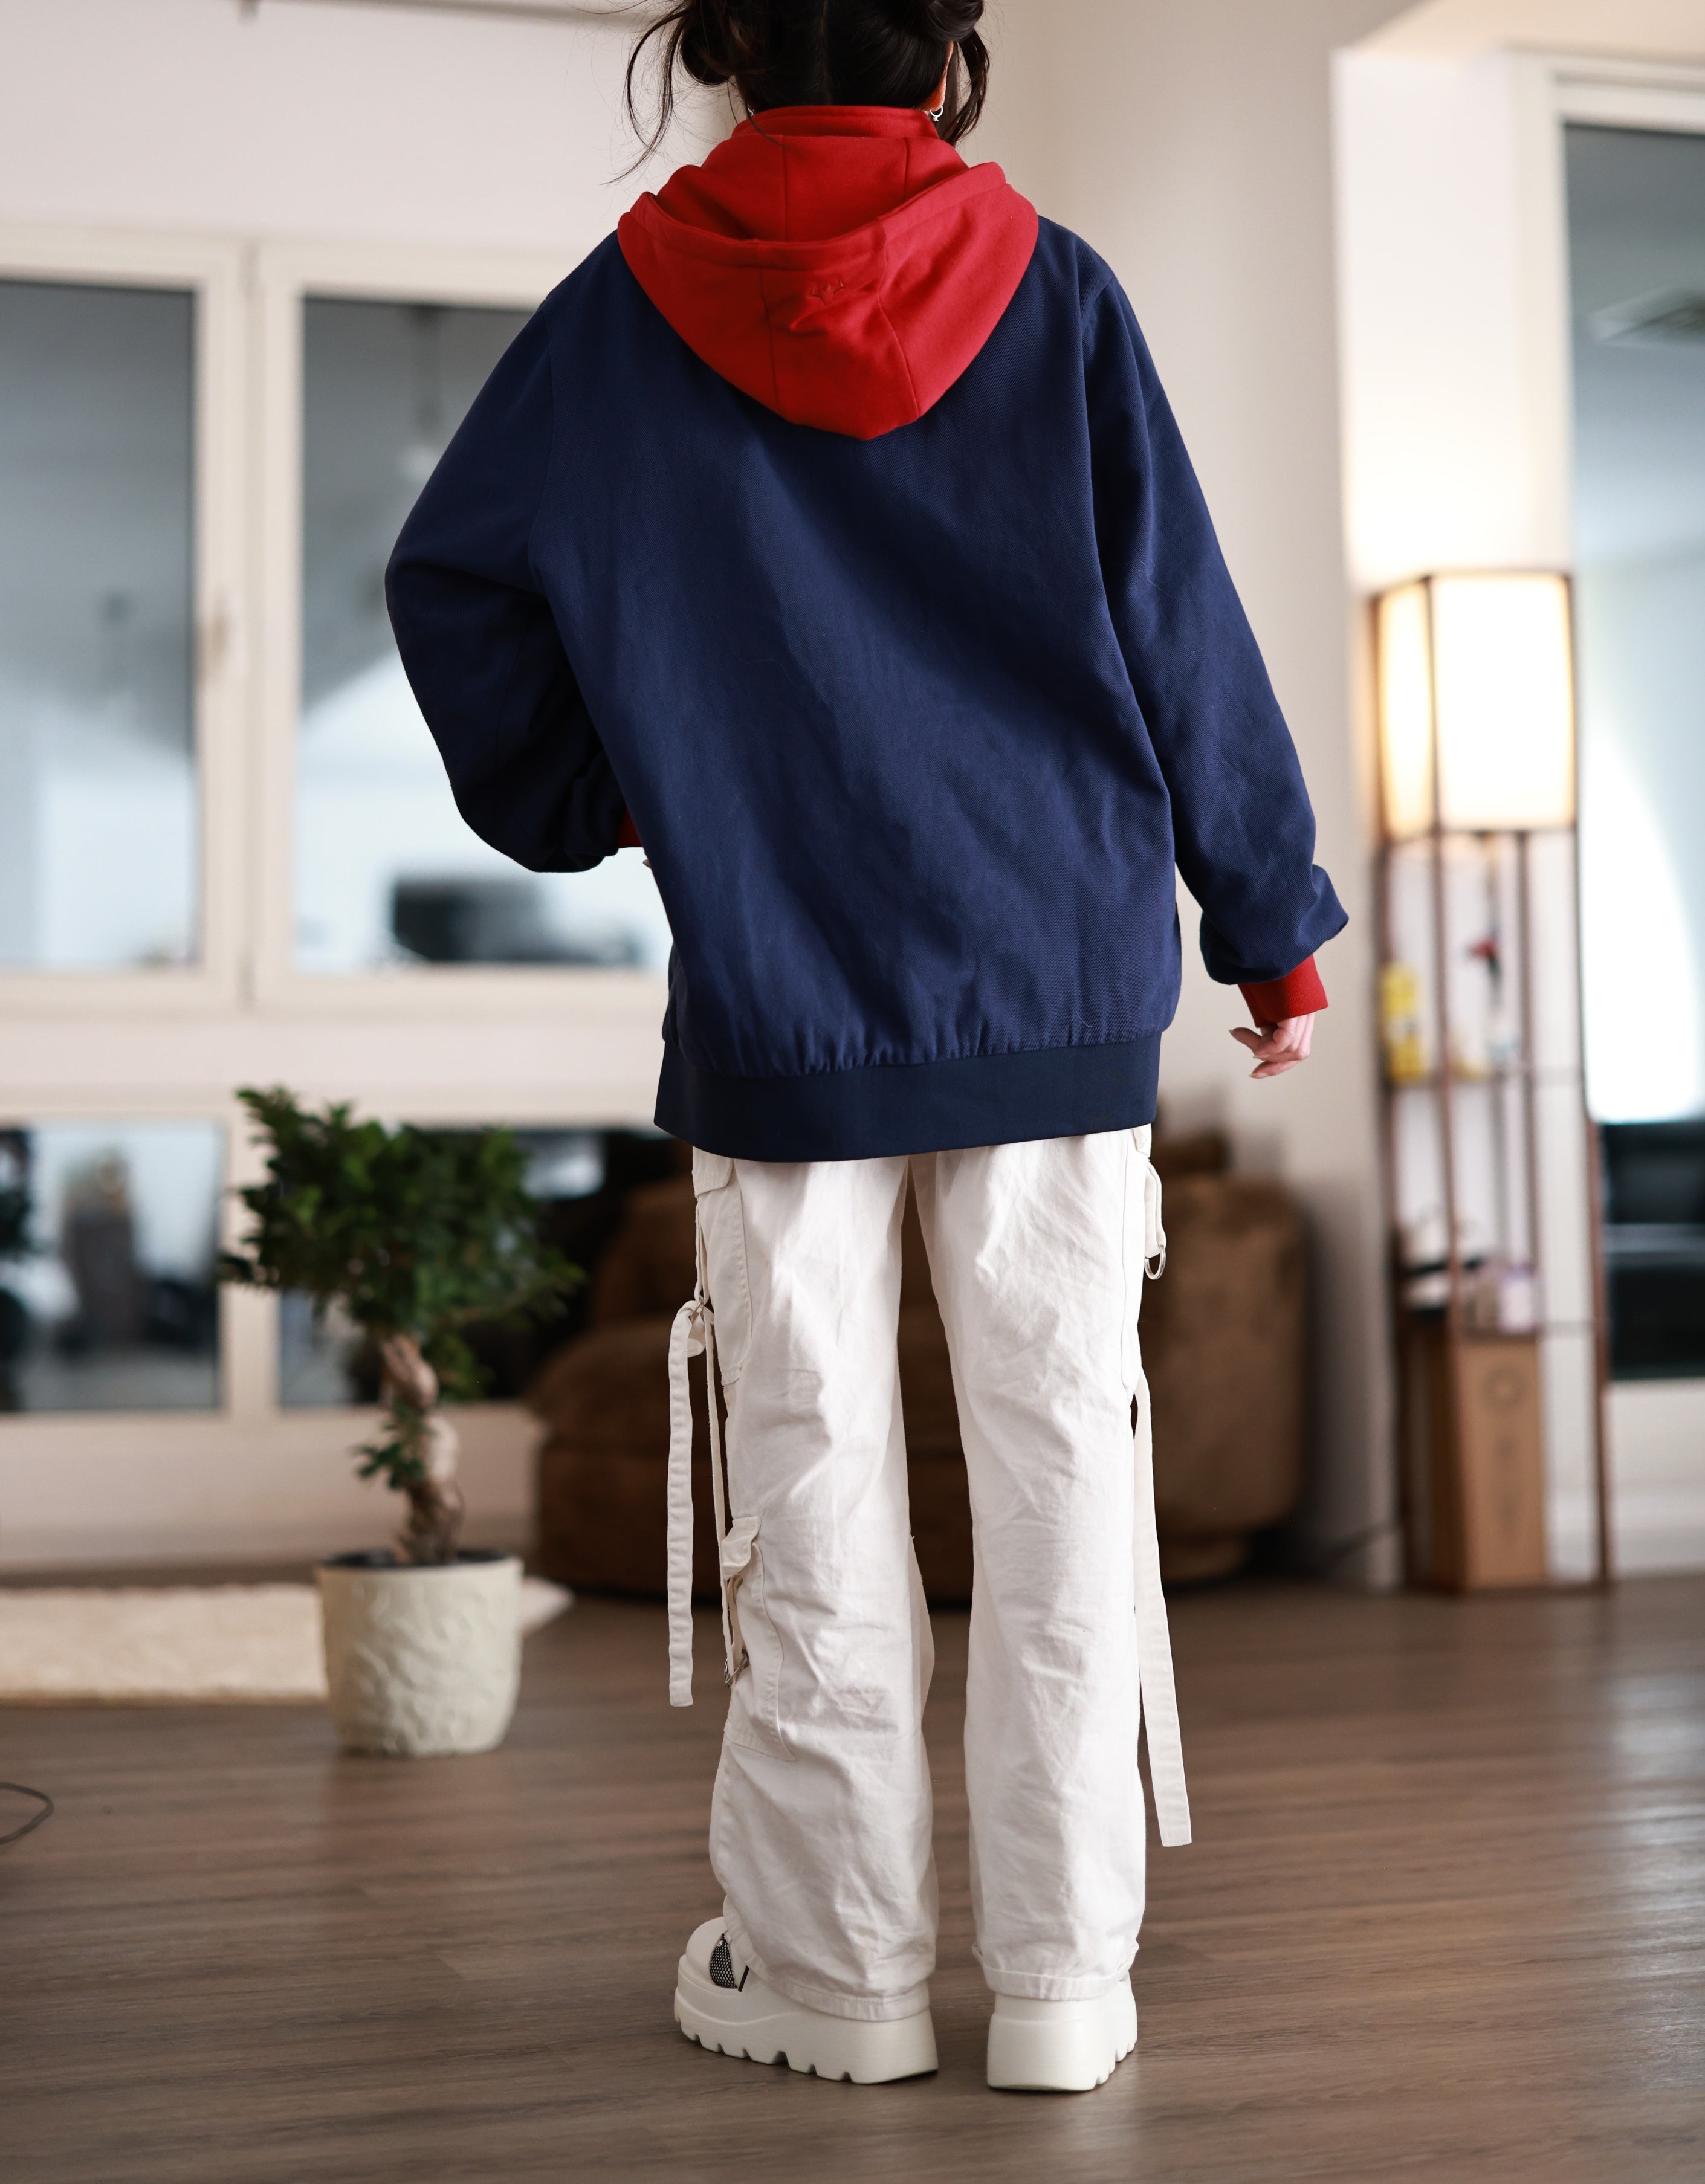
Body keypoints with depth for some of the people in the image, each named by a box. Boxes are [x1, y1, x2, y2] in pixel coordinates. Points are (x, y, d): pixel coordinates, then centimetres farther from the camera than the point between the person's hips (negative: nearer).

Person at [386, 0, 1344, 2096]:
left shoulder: (629, 307, 2)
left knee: (817, 1491, 7)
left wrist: (567, 813, 18)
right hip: (1061, 996, 0)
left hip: (776, 1004, 0)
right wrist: (1273, 921, 10)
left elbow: (454, 579, 4)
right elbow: (1185, 637, 2)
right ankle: (1062, 1974, 11)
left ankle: (837, 1964, 15)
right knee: (1061, 1472, 5)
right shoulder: (1053, 294, 1)